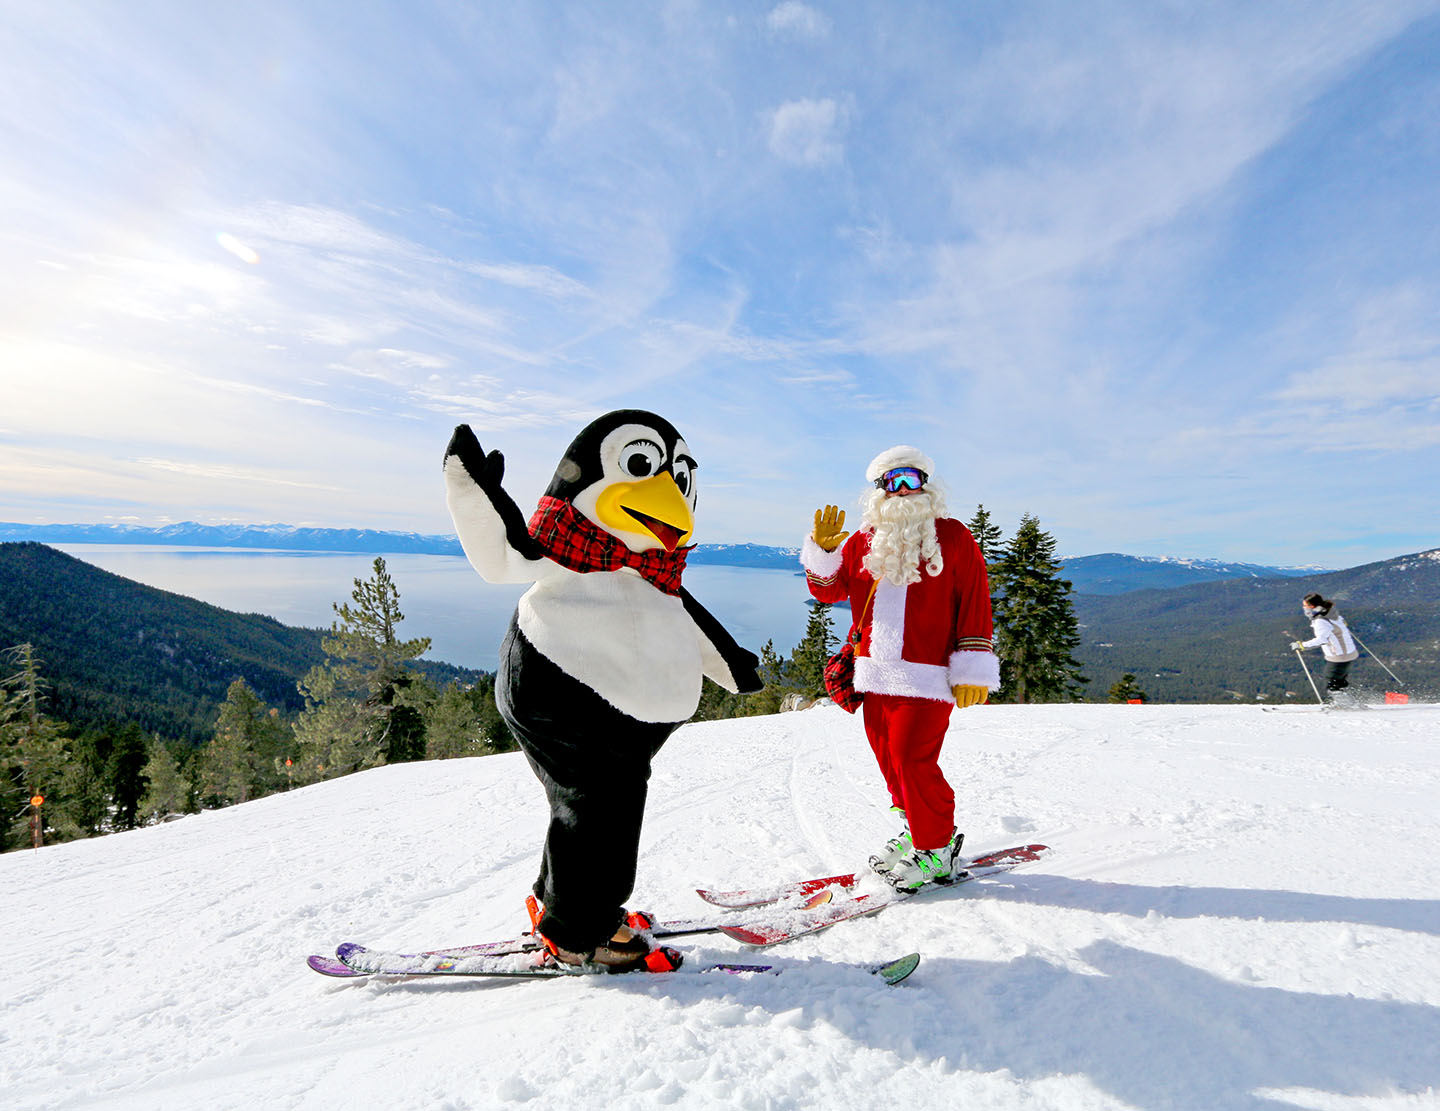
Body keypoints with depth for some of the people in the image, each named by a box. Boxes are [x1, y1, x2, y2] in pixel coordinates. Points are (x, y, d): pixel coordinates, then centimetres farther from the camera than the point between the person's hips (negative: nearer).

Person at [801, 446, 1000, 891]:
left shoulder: (952, 537, 3)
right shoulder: (864, 541, 12)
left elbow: (975, 606, 0)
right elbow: (828, 590, 12)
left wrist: (972, 670, -5)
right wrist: (824, 550, -6)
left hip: (926, 674, -5)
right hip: (875, 672, 5)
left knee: (912, 758, -9)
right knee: (888, 756, 13)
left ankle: (936, 849, 11)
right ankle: (915, 826, 34)